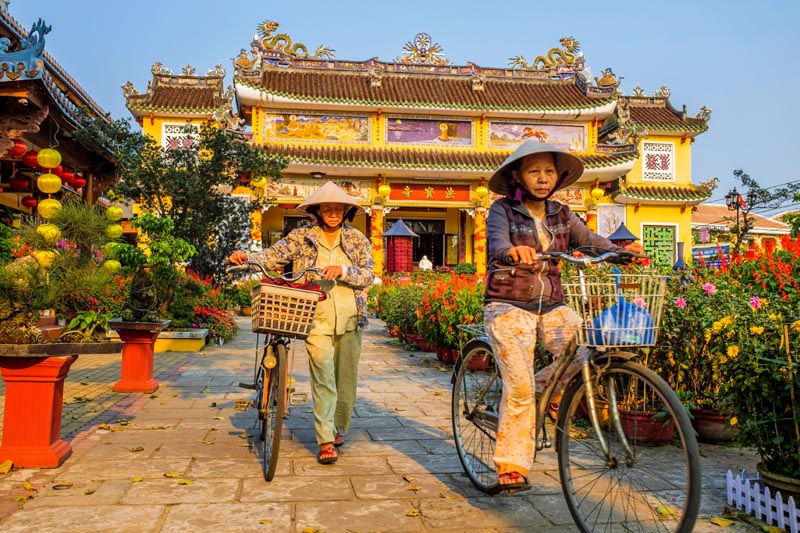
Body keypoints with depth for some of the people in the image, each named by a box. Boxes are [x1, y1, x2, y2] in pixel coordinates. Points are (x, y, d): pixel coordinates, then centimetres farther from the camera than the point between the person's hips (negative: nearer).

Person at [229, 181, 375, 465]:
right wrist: (247, 257, -22)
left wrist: (342, 269, -17)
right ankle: (326, 440, -2)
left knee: (346, 375, 10)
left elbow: (369, 274, -1)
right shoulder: (301, 236, 5)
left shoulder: (357, 239, 7)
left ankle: (338, 427, 31)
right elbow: (274, 255, -4)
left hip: (350, 316, 2)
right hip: (316, 317, -2)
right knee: (322, 376, -9)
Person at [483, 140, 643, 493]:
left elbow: (590, 240, -3)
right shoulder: (503, 210, -4)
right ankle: (511, 467, 5)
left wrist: (621, 250, -24)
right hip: (508, 306, -4)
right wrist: (514, 252, -45)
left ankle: (547, 390, 10)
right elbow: (497, 245, -22)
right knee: (519, 387, -12)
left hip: (551, 307, 4)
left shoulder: (561, 215, 10)